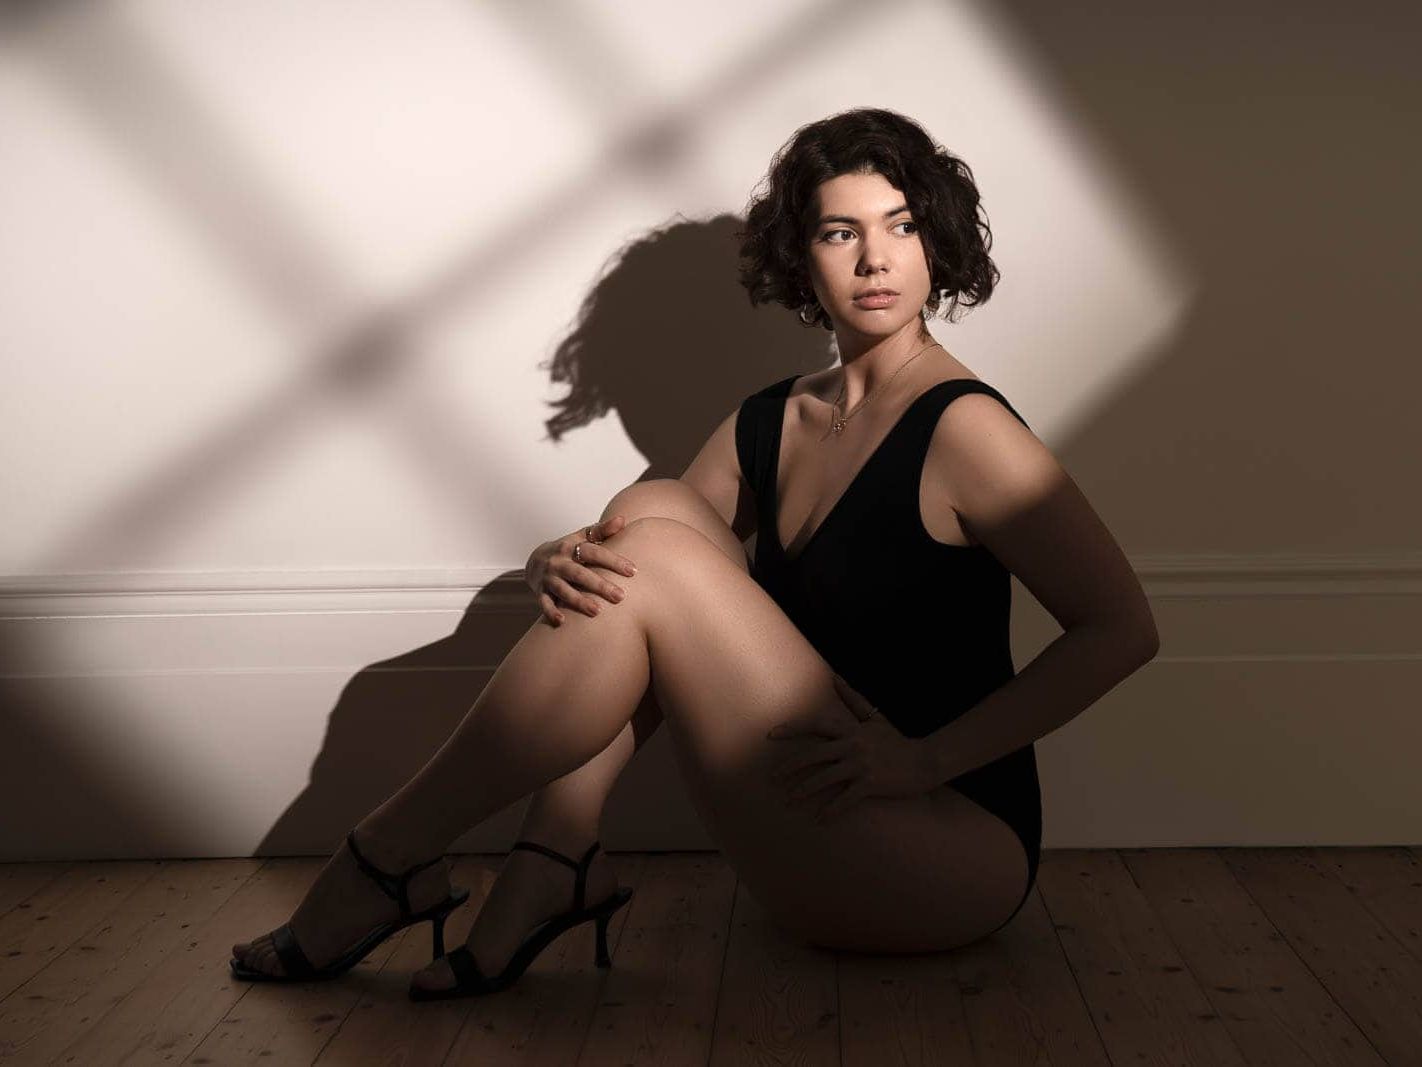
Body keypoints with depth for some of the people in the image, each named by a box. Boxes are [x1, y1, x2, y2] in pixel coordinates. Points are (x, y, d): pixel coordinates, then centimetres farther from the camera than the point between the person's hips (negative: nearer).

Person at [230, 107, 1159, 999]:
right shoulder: (767, 426, 10)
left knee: (655, 558, -19)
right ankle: (556, 863, -11)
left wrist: (924, 755, -21)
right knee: (652, 510, -4)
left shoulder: (961, 430, -12)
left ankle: (389, 865, -7)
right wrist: (560, 565, -14)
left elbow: (1124, 629, -16)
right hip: (832, 812, 7)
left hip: (958, 852, -7)